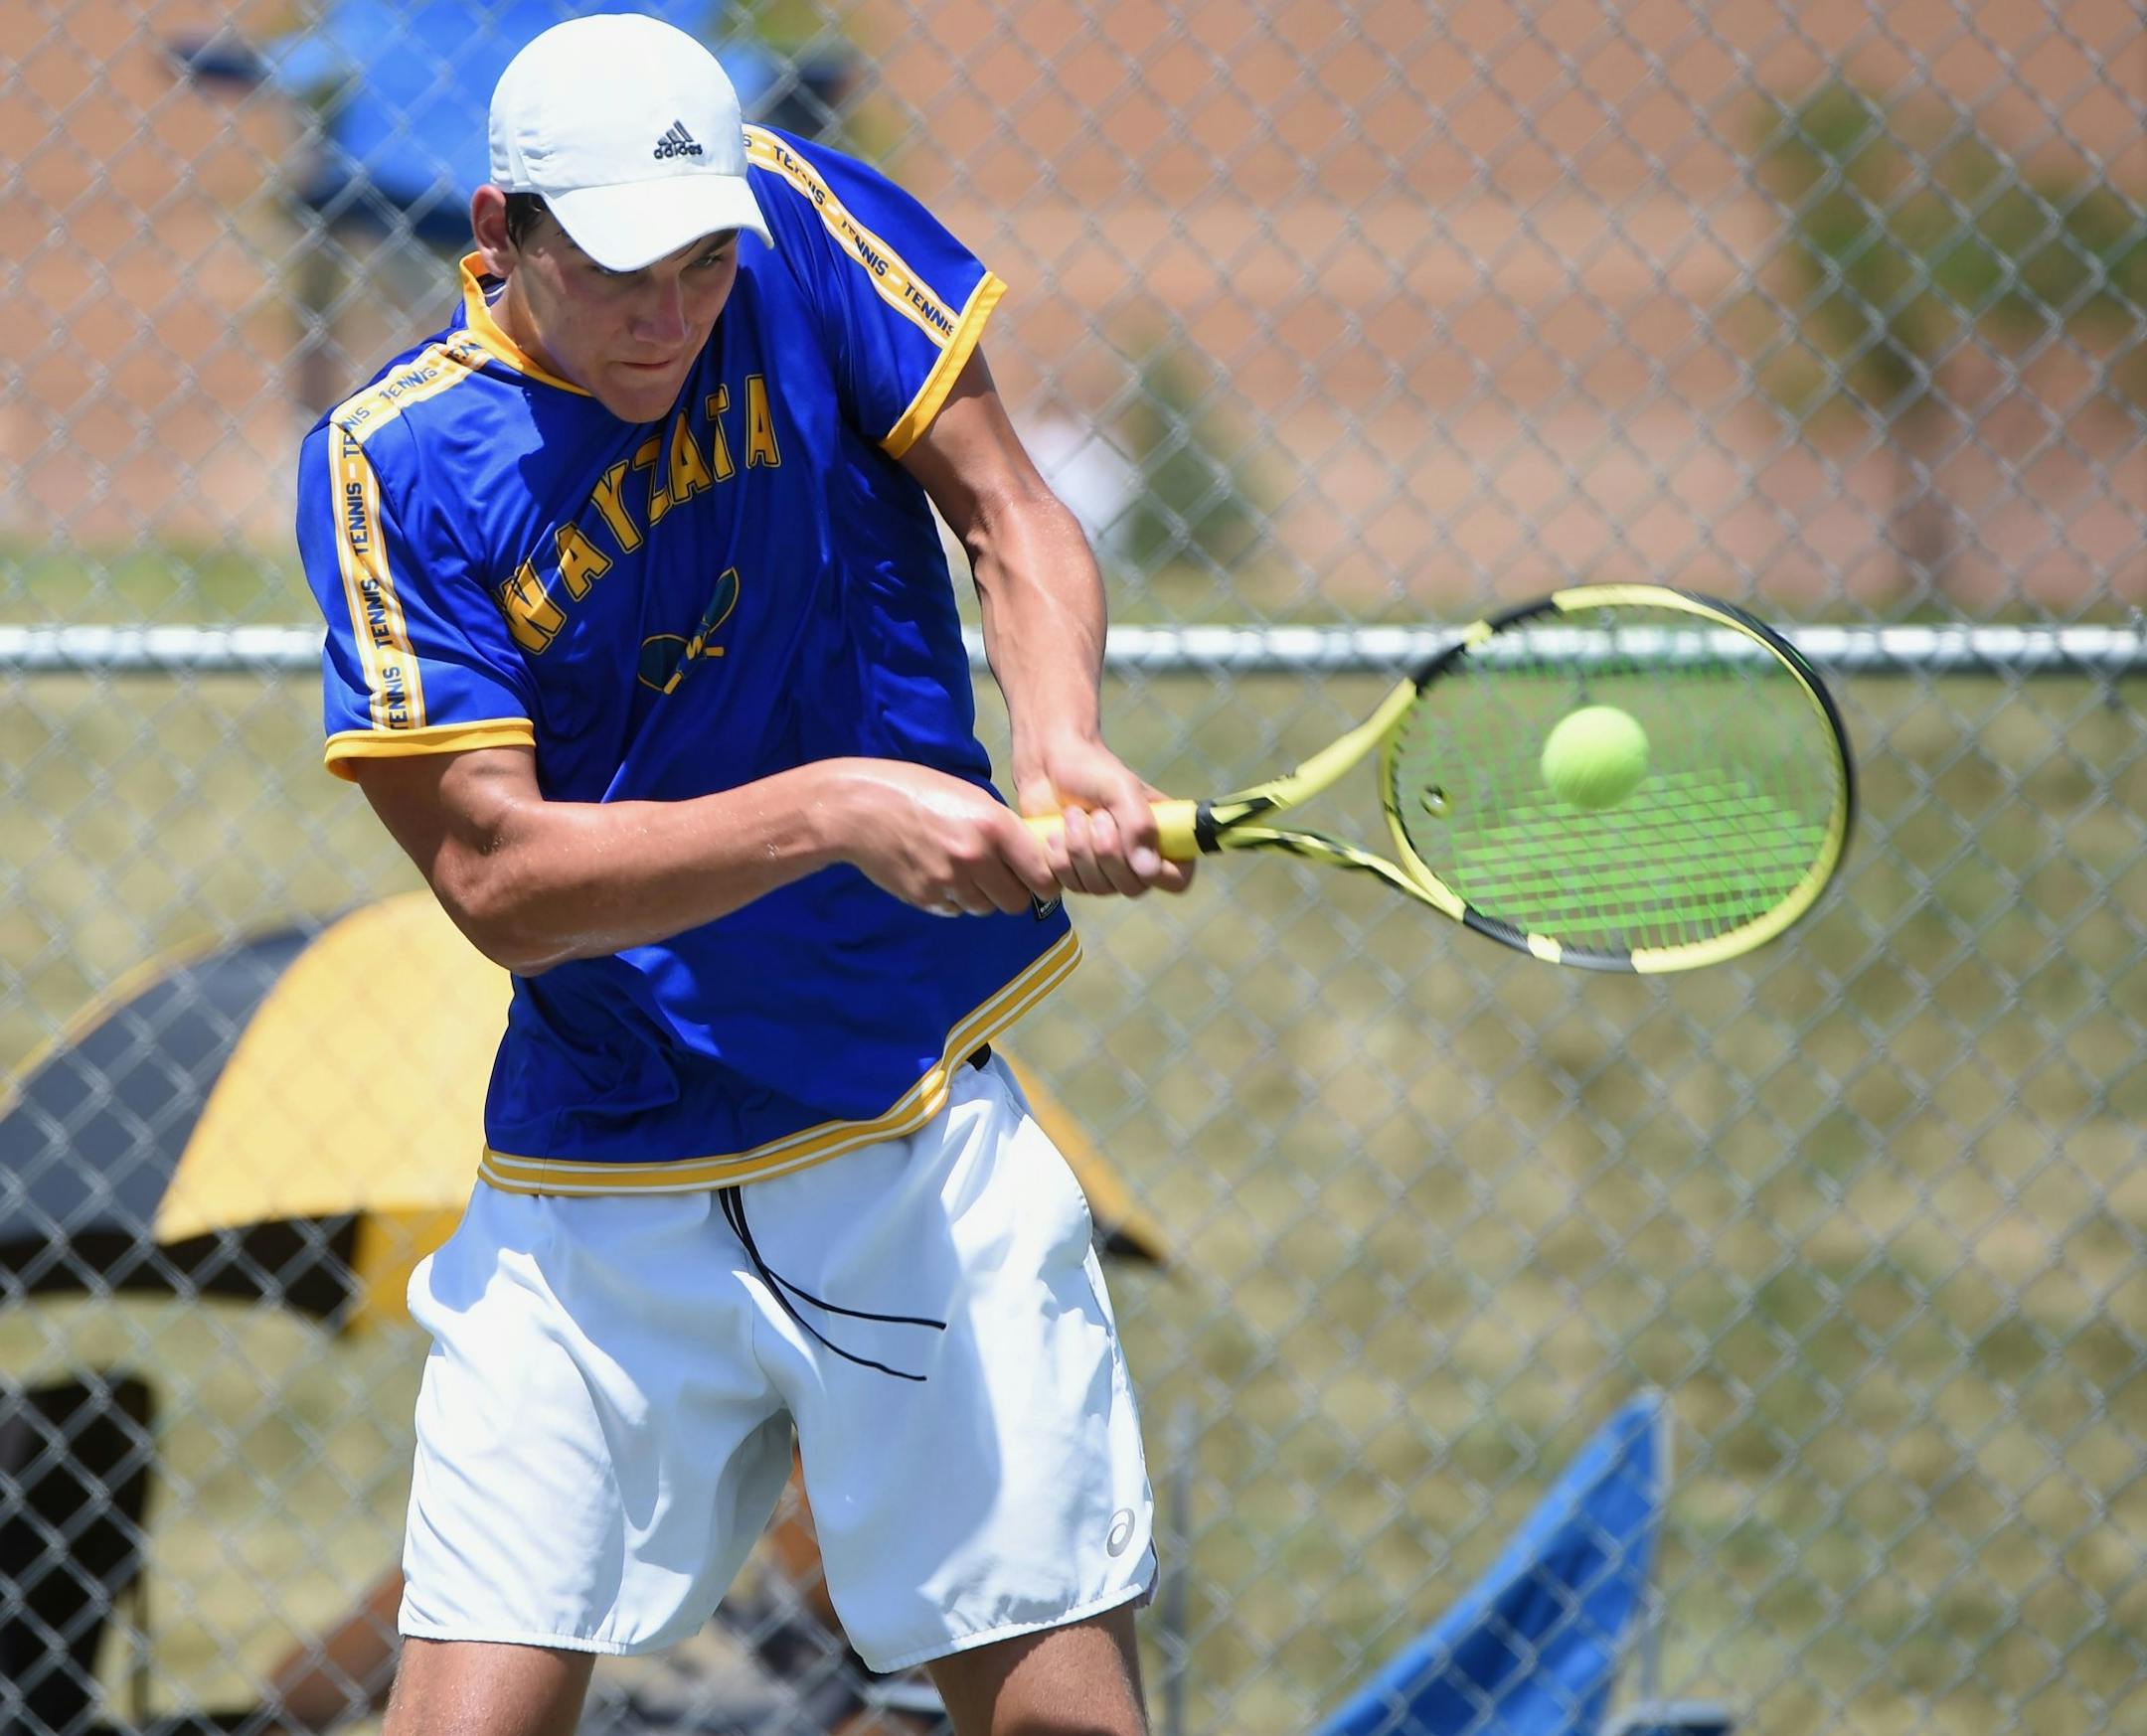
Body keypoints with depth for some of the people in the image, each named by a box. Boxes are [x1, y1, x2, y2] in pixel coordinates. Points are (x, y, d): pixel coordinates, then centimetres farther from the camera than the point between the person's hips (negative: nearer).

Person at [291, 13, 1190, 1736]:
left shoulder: (798, 232, -5)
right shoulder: (395, 466, -10)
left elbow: (1011, 515, -1)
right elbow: (498, 874, -15)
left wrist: (1061, 745, -21)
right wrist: (833, 811, -28)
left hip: (928, 1149, 1)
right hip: (599, 1199, -1)